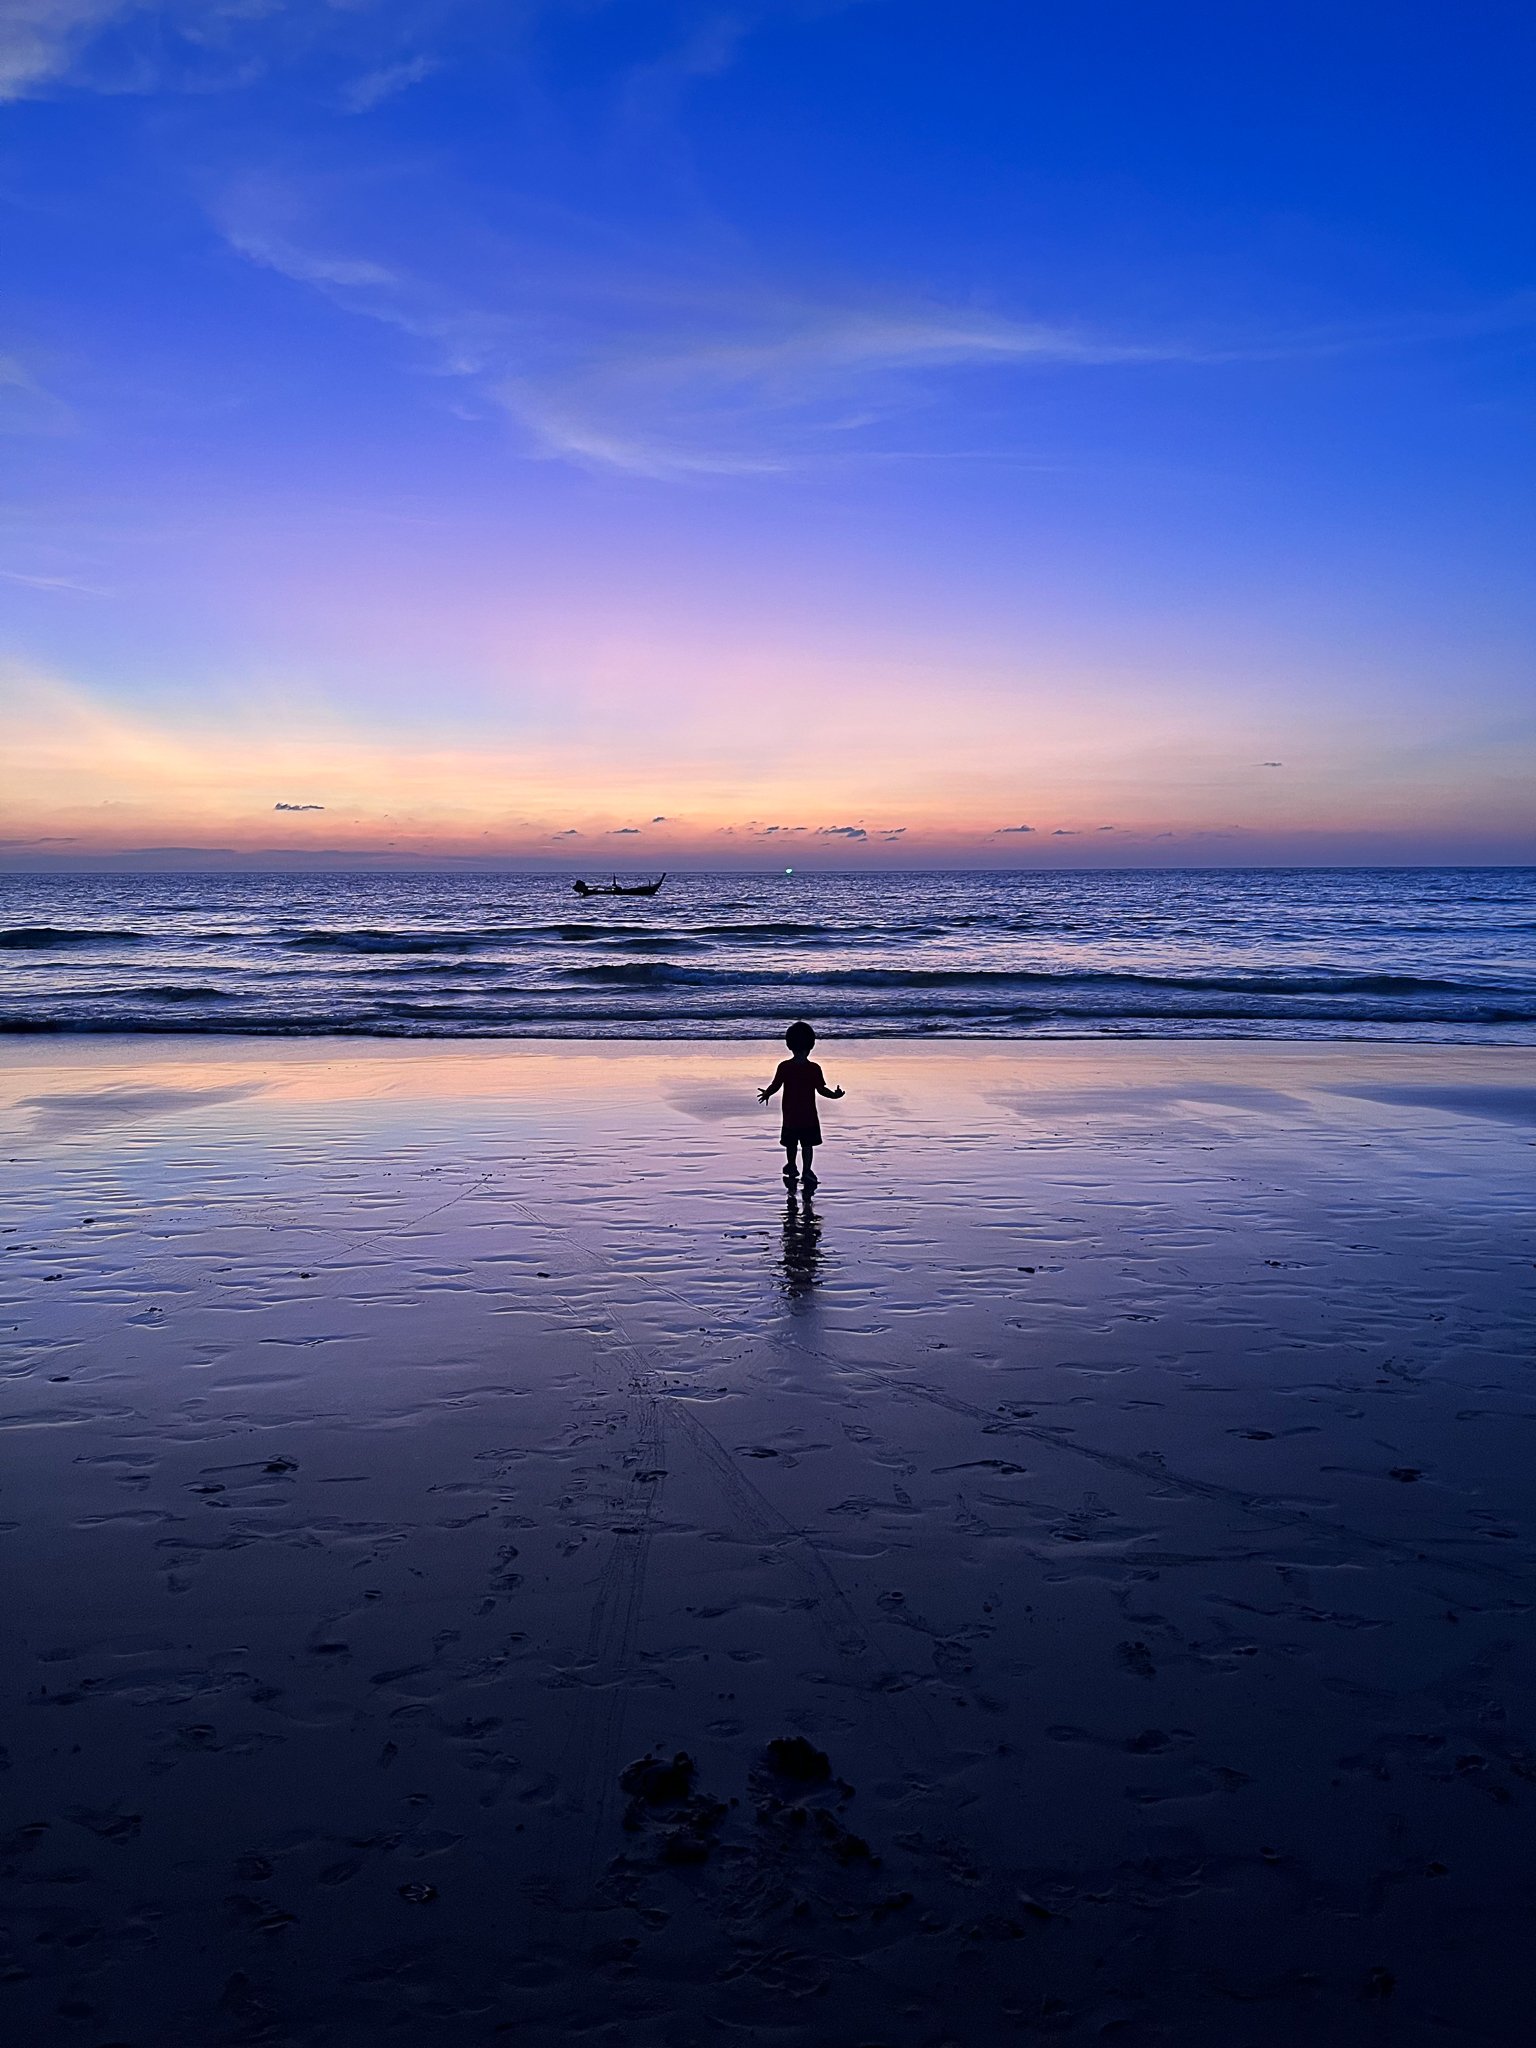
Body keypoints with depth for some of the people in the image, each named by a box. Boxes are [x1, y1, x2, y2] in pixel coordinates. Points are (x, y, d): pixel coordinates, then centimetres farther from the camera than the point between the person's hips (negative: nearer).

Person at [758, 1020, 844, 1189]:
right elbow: (821, 1089, -9)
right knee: (807, 1145, 7)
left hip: (790, 1116, 1)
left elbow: (775, 1086, -6)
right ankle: (806, 1172, 4)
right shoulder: (814, 1068, -12)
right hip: (809, 1117, -1)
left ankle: (791, 1167, 34)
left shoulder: (784, 1067, -10)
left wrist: (766, 1094, 14)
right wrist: (834, 1095, 8)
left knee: (791, 1144, 19)